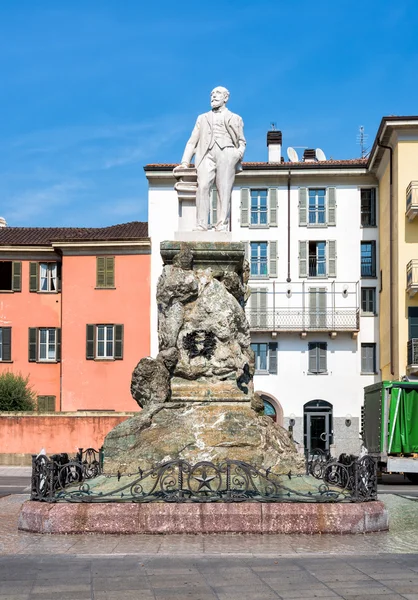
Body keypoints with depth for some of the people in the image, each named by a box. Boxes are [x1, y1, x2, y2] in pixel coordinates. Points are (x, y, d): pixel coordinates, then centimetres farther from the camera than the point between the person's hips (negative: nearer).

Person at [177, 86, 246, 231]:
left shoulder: (235, 118, 26)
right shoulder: (202, 118, 31)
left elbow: (241, 141, 18)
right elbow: (192, 142, 23)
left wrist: (240, 151, -5)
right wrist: (185, 162, 10)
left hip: (226, 153, -1)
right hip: (207, 154, 1)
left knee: (224, 190, -13)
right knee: (202, 187, -20)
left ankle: (222, 227, -19)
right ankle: (201, 226, -26)